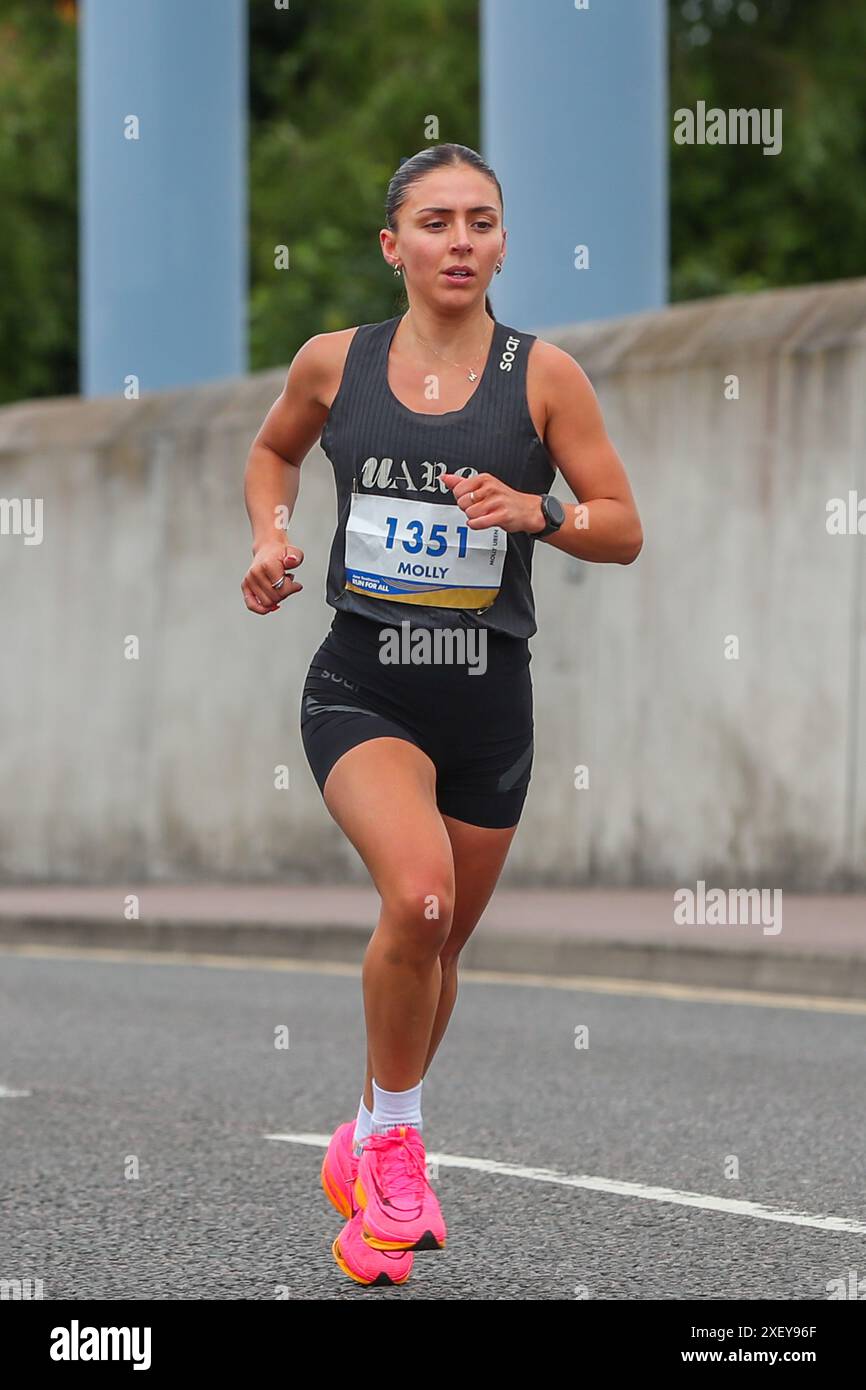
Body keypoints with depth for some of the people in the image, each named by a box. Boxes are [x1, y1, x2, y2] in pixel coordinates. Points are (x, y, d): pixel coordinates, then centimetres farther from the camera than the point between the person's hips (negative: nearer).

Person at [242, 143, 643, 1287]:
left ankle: (366, 1153, 40)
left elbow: (625, 532, 1)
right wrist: (271, 537, 3)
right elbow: (273, 450, 22)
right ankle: (395, 1144, -5)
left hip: (488, 697, 2)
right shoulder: (335, 362, 0)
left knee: (437, 946, 15)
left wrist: (533, 509, -17)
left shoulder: (543, 375, -3)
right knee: (419, 893, -26)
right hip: (363, 687, -2)